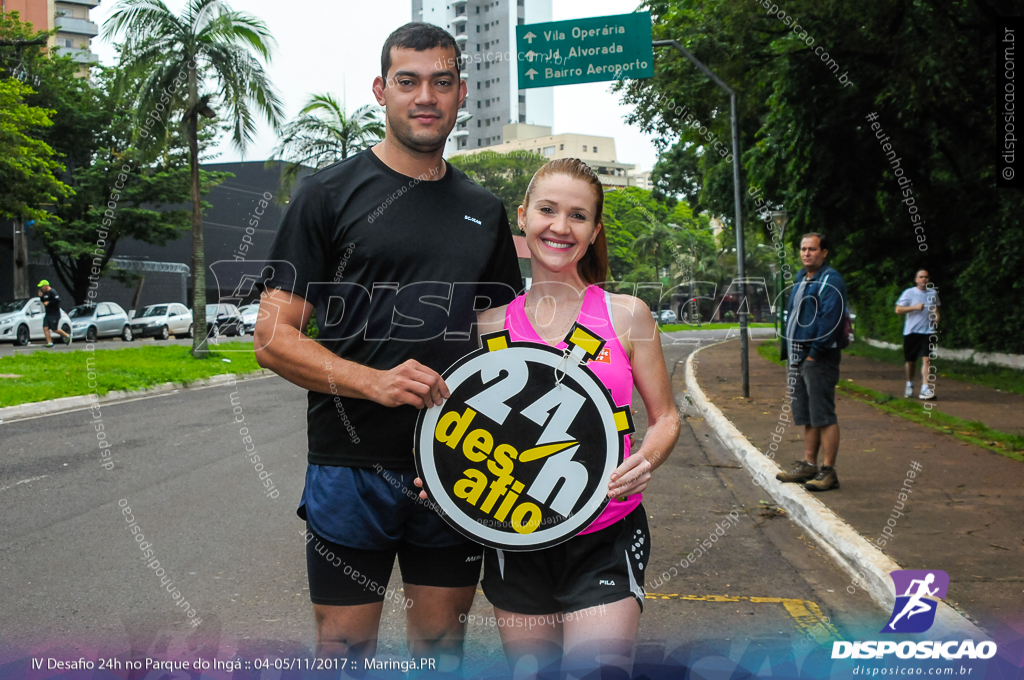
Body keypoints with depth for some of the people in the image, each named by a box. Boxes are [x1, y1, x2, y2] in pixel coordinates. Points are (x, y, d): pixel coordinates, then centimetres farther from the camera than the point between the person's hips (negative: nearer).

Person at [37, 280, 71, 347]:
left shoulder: (52, 292, -13)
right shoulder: (45, 293, 15)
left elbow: (57, 300, -23)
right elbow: (44, 301, 24)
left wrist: (48, 302, -19)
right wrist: (41, 296, 8)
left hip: (54, 314, -9)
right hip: (47, 314, 9)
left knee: (55, 329, -6)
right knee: (45, 328, -2)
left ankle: (67, 336, 14)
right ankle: (50, 343, 0)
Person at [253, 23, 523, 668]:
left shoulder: (485, 210, 11)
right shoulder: (331, 193, -2)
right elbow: (274, 339, -7)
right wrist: (373, 380, -23)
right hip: (352, 469, -4)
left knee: (443, 650, 14)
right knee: (346, 650, 4)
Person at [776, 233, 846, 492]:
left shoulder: (830, 281, -10)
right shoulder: (801, 279, 18)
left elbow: (831, 320, -18)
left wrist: (814, 352, -18)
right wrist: (792, 353, 15)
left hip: (820, 357, -9)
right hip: (799, 357, 9)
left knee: (824, 416, -7)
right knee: (807, 416, 14)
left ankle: (828, 471, -4)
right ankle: (808, 465, 22)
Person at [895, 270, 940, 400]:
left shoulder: (933, 293, 9)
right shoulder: (909, 293, -1)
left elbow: (936, 309, 22)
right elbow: (898, 310, -5)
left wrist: (936, 317, 0)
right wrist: (915, 307, -16)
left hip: (928, 331, 1)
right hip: (911, 331, -1)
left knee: (926, 359, -12)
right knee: (911, 360, 9)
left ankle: (925, 389, -17)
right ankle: (909, 385, 29)